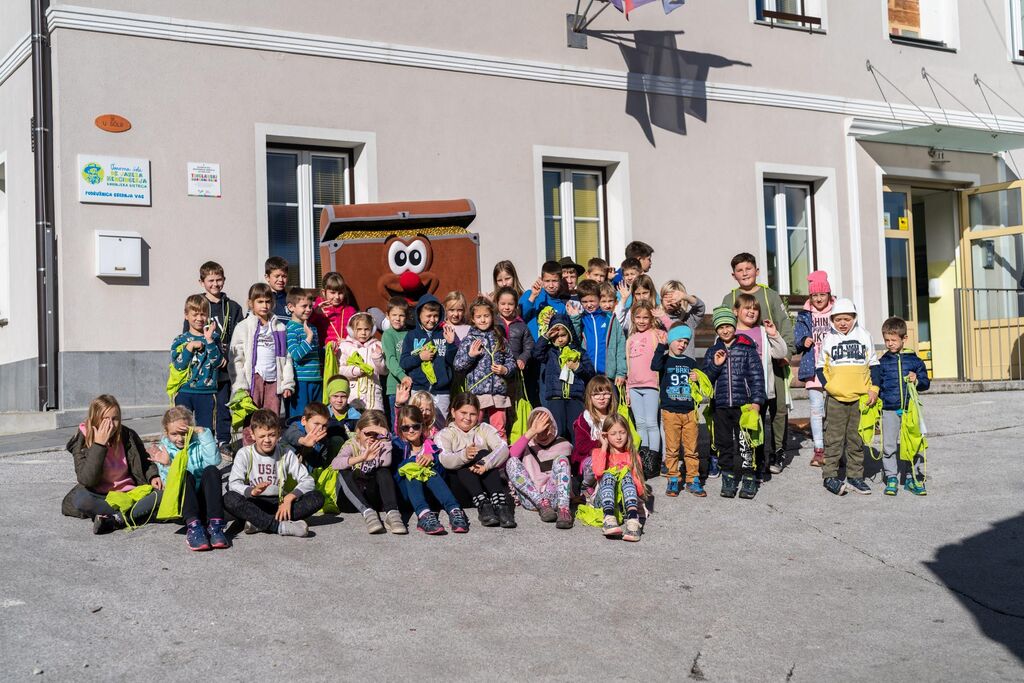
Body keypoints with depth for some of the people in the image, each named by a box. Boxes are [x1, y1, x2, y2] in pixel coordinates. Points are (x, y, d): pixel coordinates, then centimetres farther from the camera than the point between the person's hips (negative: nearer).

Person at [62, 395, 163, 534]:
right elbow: (87, 480, -21)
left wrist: (153, 476, -3)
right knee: (80, 498, -35)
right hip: (100, 498, -2)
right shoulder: (82, 440, -8)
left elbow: (145, 461, 18)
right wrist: (99, 444, -24)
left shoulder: (128, 435, -1)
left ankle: (114, 520, -32)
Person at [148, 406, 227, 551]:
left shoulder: (198, 444, 9)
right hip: (180, 501, -1)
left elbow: (214, 460, -14)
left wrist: (202, 433, -12)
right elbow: (169, 485, -1)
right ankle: (193, 526, -51)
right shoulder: (163, 450, 9)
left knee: (211, 470, -26)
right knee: (184, 475, -30)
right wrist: (166, 466, -20)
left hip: (203, 500, 1)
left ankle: (215, 525, -41)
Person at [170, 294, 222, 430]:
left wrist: (209, 340, -15)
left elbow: (216, 363, -8)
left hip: (207, 392, 0)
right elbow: (178, 364, -6)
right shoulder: (180, 340, 6)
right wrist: (190, 346, -13)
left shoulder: (213, 338, 5)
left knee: (206, 429, 3)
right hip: (184, 392, 0)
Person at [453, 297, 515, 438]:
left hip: (498, 391, 3)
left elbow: (511, 361, 14)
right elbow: (457, 366, -2)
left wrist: (505, 370, -6)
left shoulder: (500, 339, 10)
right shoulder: (468, 340, 2)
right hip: (477, 392, -2)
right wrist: (470, 356, -17)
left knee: (499, 429, 8)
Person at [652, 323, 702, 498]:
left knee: (691, 449, 5)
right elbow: (655, 366, -25)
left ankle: (693, 480, 12)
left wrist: (697, 379, -2)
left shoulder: (690, 362, 12)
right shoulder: (665, 360, 0)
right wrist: (662, 345, -23)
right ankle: (673, 480, 11)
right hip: (670, 411, -3)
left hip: (689, 411, 3)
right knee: (672, 449, 2)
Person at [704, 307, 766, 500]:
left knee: (745, 444, -7)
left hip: (743, 404, -3)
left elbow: (756, 375, 0)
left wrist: (756, 401, -8)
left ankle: (748, 478, 2)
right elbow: (706, 379, 9)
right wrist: (715, 366, -9)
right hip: (721, 406, 3)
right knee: (724, 443, 7)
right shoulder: (712, 352, 12)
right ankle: (728, 478, 16)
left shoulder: (747, 348, 2)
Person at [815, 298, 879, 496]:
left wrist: (874, 388, 1)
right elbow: (820, 366, 10)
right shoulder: (828, 339, 3)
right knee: (834, 438, -1)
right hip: (836, 398, -1)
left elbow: (874, 364, 11)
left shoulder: (864, 336, 5)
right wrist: (828, 385, -5)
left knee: (857, 439, 8)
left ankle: (855, 476, 15)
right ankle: (829, 476, 5)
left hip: (860, 397, 1)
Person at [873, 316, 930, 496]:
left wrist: (917, 381, -13)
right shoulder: (881, 363, 5)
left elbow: (926, 383, 8)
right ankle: (891, 479, 10)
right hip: (889, 410, 0)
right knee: (889, 446, 0)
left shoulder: (914, 361, 4)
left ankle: (913, 478, 14)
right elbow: (875, 385, 11)